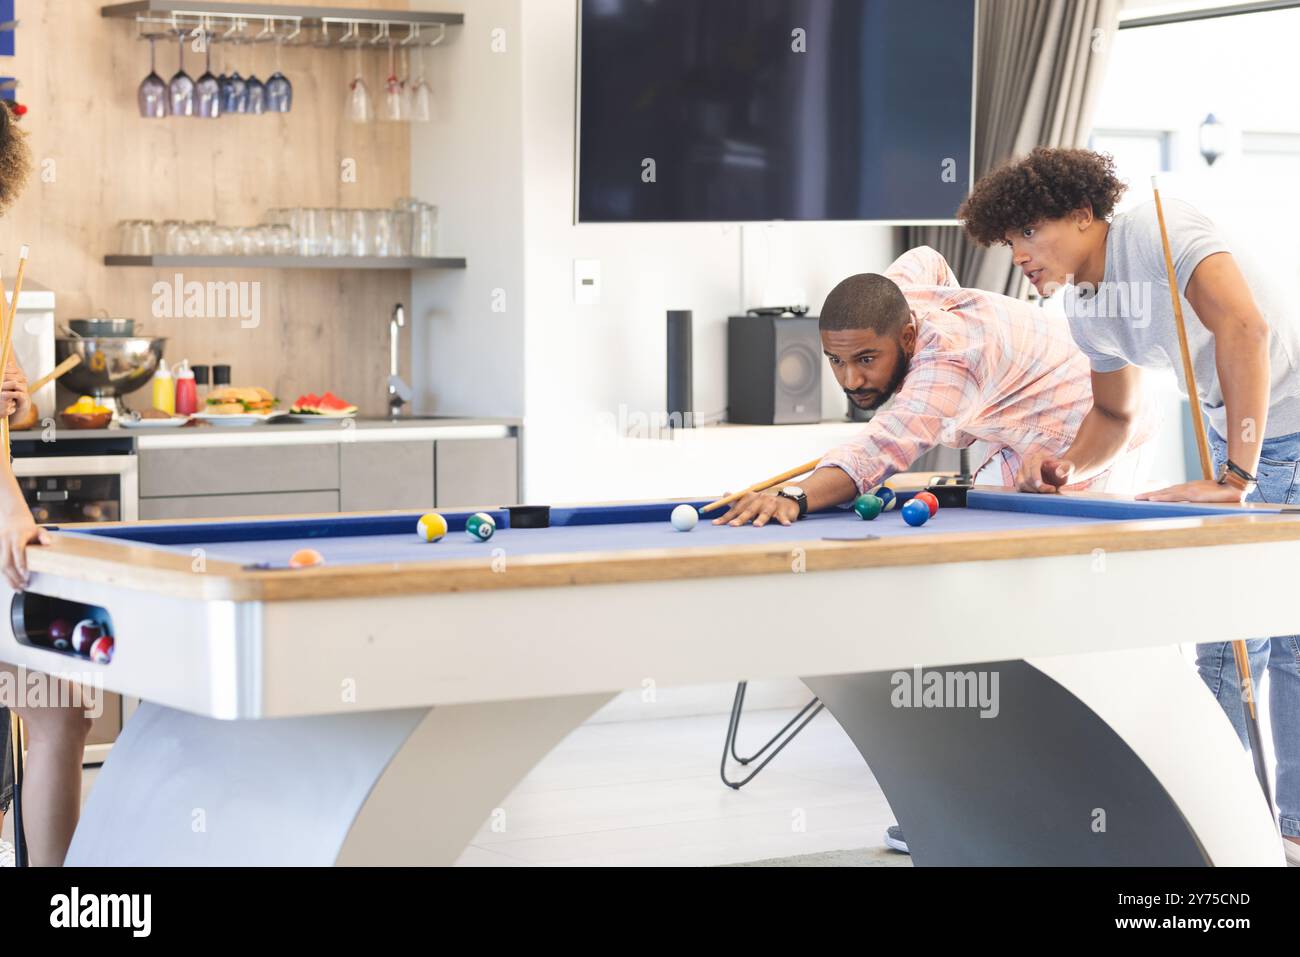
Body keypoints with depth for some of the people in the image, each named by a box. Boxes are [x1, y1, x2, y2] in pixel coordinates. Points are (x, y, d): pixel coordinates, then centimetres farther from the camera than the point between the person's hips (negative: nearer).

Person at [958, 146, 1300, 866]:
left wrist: (1235, 476, -35)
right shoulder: (1082, 309, 4)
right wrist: (1068, 464, -5)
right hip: (1230, 440, 8)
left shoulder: (1159, 229, -23)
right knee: (1221, 630, 7)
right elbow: (1114, 415, 18)